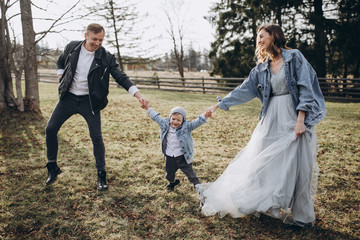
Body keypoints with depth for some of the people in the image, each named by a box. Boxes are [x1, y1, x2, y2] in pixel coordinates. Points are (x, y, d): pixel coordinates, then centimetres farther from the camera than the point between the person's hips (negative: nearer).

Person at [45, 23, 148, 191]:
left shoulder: (106, 58, -11)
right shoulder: (72, 48, -3)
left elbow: (121, 77, -15)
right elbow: (61, 61, 18)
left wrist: (138, 95, -27)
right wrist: (61, 77, 6)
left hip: (89, 101, -3)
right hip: (68, 97, 3)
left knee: (96, 137, -5)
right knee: (50, 129, 1)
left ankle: (101, 176, 10)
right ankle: (53, 168, 20)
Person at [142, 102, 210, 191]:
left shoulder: (186, 126, -15)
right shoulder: (165, 124, -5)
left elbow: (196, 123, -25)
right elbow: (156, 117, 6)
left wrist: (204, 116, -41)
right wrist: (148, 108, 9)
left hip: (183, 156, -4)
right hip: (170, 157, 4)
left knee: (189, 172, 7)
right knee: (169, 173, 21)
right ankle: (172, 182, 53)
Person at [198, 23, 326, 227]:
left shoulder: (294, 57, -4)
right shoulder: (262, 68, 11)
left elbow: (305, 88, -9)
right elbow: (244, 90, 12)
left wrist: (300, 120, -16)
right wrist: (219, 105, 10)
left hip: (294, 120, -5)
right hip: (271, 121, 5)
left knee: (296, 166, -1)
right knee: (262, 164, 6)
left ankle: (301, 216, 14)